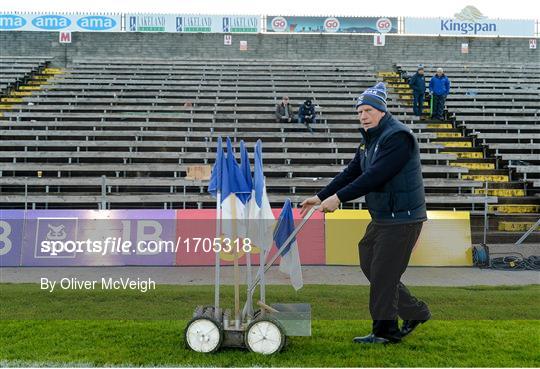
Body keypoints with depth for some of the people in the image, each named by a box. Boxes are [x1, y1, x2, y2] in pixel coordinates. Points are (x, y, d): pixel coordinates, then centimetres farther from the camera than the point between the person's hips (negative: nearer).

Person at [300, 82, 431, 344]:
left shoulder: (398, 136, -18)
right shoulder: (369, 139, 13)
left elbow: (376, 176, -27)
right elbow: (351, 172, 12)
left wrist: (339, 197, -27)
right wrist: (320, 196, 4)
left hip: (402, 218, -10)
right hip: (381, 217, 10)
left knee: (383, 274, -3)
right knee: (368, 264, 15)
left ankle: (384, 332, 14)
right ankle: (415, 312, 25)